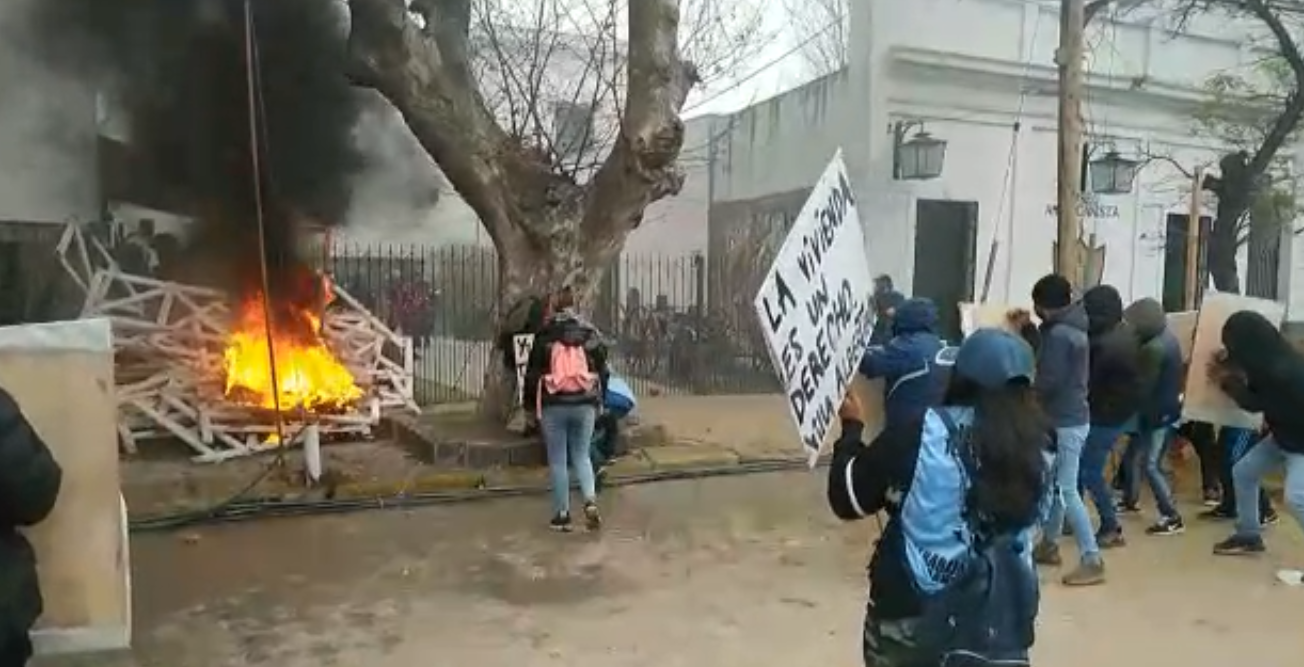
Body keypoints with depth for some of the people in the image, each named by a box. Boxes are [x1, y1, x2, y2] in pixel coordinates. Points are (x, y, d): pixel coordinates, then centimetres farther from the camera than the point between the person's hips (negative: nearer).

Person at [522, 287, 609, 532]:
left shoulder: (544, 335, -4)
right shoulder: (591, 333, 3)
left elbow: (533, 372, 1)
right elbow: (602, 370, 8)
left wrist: (530, 402, 12)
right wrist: (598, 399, 20)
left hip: (553, 405, -2)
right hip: (585, 404, 2)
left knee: (557, 460, 8)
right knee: (581, 455, 15)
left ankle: (562, 514, 13)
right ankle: (591, 500, -5)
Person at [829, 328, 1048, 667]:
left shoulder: (920, 435, -17)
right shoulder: (1037, 451, -6)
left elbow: (848, 499, -7)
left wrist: (852, 426, 8)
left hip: (912, 616, -2)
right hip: (999, 631, 2)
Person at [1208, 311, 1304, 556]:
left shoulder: (1283, 372, -33)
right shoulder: (1270, 360, -4)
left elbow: (1254, 403, -19)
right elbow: (1257, 388, 13)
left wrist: (1227, 380, -7)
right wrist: (1232, 369, 1)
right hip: (1284, 434, 10)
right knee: (1243, 472, 11)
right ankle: (1249, 536, 22)